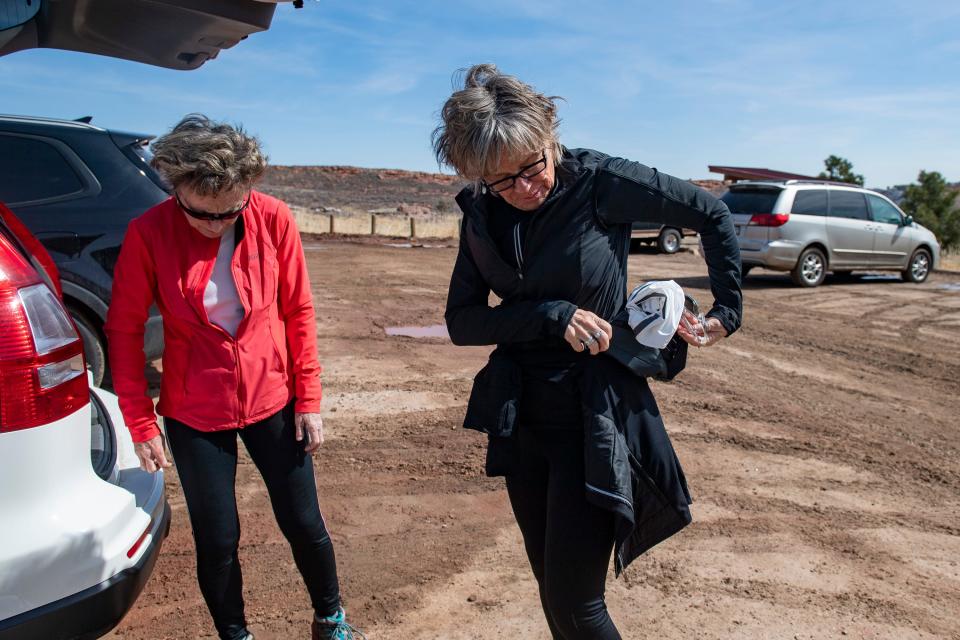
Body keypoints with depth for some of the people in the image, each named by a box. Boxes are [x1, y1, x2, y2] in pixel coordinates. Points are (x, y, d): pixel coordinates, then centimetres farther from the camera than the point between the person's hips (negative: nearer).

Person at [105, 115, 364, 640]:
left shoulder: (273, 219, -12)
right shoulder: (148, 233, -14)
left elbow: (298, 310, -4)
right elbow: (124, 330, -5)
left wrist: (308, 399, -3)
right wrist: (140, 421, -5)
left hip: (272, 400, 1)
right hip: (194, 413, 0)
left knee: (304, 524, 10)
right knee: (217, 539, 9)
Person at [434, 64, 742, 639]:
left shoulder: (600, 182, -14)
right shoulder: (482, 213, -1)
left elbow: (712, 215, -2)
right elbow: (461, 321, -5)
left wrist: (727, 311, -4)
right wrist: (552, 314, -19)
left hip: (594, 417, -5)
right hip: (520, 417, 5)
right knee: (552, 589, 18)